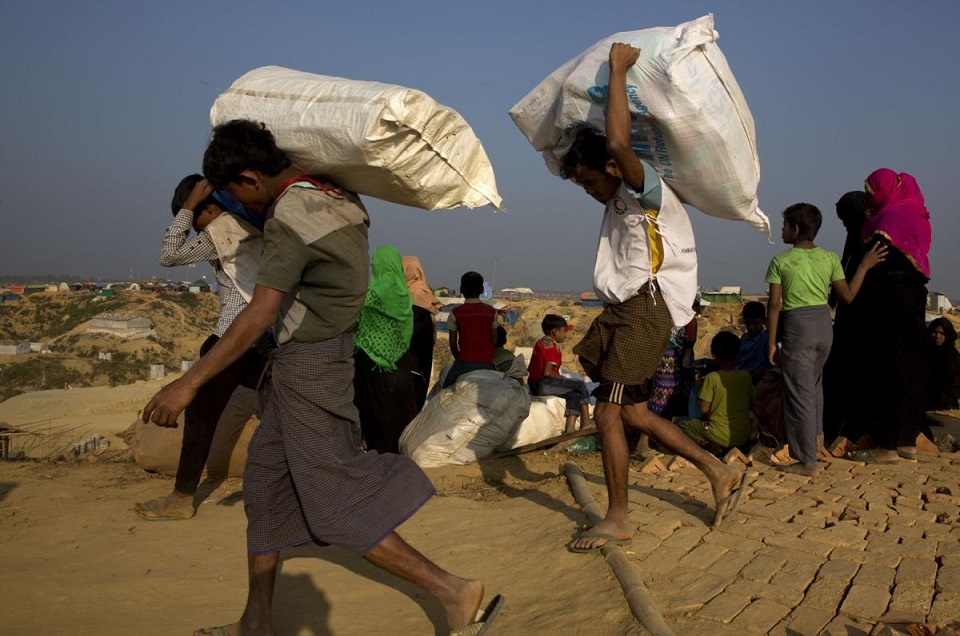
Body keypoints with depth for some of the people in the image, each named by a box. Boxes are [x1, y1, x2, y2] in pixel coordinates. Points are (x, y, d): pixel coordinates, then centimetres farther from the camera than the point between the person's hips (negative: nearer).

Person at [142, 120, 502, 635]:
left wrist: (188, 383, -27)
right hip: (319, 363, 9)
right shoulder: (337, 196, 5)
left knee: (338, 510, -2)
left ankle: (453, 591, 2)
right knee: (266, 483, 17)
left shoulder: (289, 220, -20)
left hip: (307, 366, -9)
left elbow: (260, 314, -28)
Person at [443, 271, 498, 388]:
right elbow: (494, 340, 6)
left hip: (465, 362, -2)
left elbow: (453, 343, 3)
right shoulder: (491, 311, 4)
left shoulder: (456, 312, -1)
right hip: (487, 363, 2)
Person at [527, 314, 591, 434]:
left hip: (534, 385, 10)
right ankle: (585, 423, -3)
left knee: (574, 394, 9)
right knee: (580, 385, -8)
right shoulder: (552, 346, -11)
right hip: (543, 384, -10)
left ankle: (570, 428, -2)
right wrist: (562, 378, -3)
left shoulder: (541, 342, 19)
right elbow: (547, 372, -22)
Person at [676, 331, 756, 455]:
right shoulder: (746, 377, -2)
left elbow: (704, 409, -13)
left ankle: (705, 444, -9)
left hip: (721, 436, -5)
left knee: (680, 422, 12)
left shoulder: (712, 377, -16)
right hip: (745, 436, 5)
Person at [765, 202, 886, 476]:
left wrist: (771, 341, -2)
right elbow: (847, 296, 4)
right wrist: (865, 266, 12)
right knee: (813, 381, 29)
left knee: (800, 393, -1)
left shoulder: (781, 261, -6)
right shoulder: (830, 258, 3)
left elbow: (775, 304, -7)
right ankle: (817, 434, 35)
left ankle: (807, 461, 1)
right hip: (824, 324, 5)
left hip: (797, 328, -5)